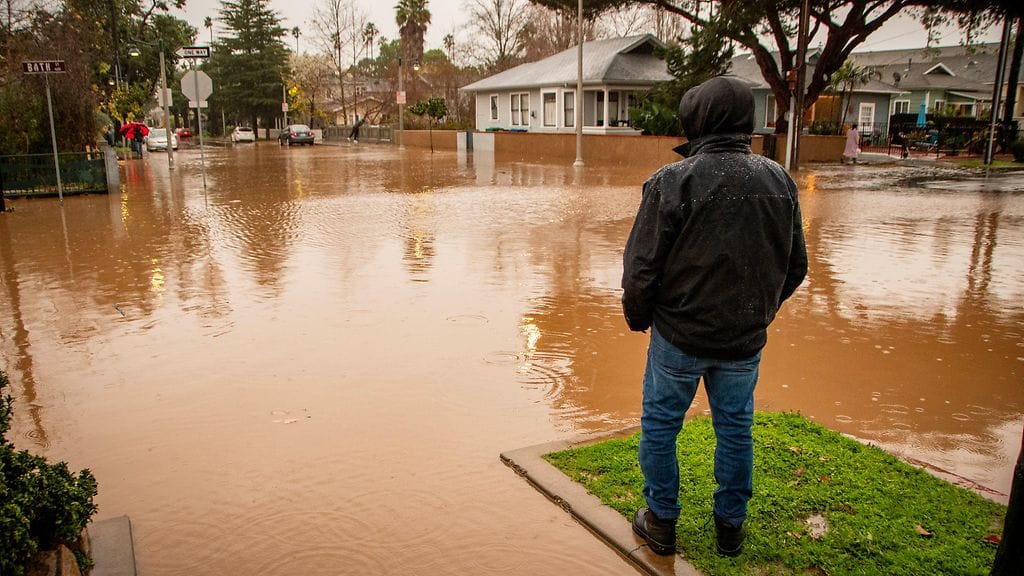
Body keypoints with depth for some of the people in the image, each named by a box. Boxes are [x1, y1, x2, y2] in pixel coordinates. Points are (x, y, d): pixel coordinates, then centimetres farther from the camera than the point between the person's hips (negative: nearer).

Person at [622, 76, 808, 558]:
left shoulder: (672, 182, -17)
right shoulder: (780, 181, 0)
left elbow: (640, 270, -15)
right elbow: (796, 267, 9)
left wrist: (637, 318, 3)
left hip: (680, 336, -4)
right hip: (745, 340, 5)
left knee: (660, 425, 14)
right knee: (735, 429, 19)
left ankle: (661, 522, 26)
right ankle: (730, 526, 32)